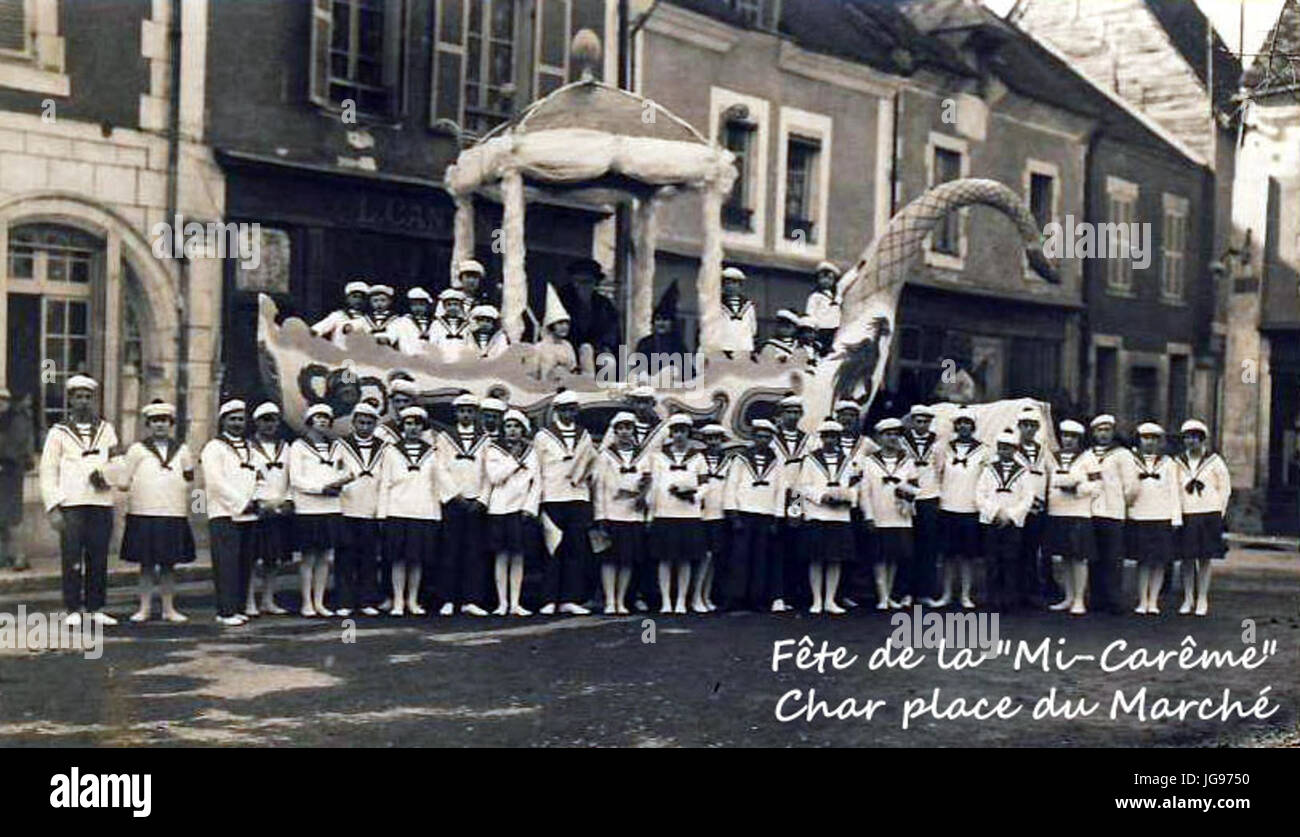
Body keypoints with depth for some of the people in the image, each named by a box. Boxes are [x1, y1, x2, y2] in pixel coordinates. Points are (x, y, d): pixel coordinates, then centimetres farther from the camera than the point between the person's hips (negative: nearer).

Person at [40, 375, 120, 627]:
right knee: (72, 559, -3)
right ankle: (74, 611, 3)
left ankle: (96, 609, 11)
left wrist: (107, 476, -5)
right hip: (71, 504, -2)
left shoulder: (106, 430, 15)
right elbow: (48, 473, 2)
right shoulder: (59, 433, 6)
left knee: (98, 559, 3)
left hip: (101, 503, 2)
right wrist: (53, 508, -7)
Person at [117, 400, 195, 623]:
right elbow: (123, 482, 3)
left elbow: (188, 483, 18)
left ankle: (169, 608, 14)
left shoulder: (182, 450, 12)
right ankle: (145, 608, 13)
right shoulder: (137, 450, 5)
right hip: (144, 515, -2)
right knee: (146, 564, 4)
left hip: (174, 515, 2)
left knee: (169, 564, 7)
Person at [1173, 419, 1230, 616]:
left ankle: (1202, 600, 8)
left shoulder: (1214, 461, 2)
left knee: (1205, 559, 1)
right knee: (1187, 559, 3)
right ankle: (1188, 599, 11)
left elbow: (1225, 488, 6)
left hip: (1208, 516, -1)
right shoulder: (1178, 463, 6)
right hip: (1186, 516, 1)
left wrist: (1219, 513, 1)